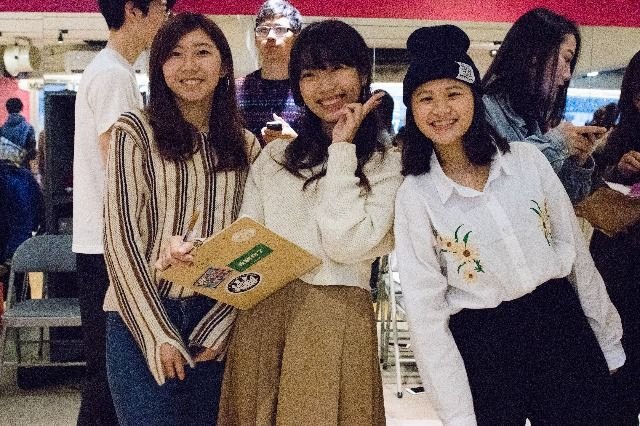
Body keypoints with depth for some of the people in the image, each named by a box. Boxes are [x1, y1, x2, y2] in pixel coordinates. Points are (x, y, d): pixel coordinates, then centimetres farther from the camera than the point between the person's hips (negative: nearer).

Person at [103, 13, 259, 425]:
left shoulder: (245, 146, 8)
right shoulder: (136, 131, -3)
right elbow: (121, 238, -8)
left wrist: (219, 327, -4)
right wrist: (157, 334, -13)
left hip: (215, 324, 3)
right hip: (143, 319, -3)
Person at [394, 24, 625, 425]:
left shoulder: (528, 159, -2)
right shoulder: (414, 197, -7)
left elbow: (576, 252, 7)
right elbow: (426, 313, -7)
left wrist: (609, 343, 12)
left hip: (562, 325, 2)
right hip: (482, 348, -2)